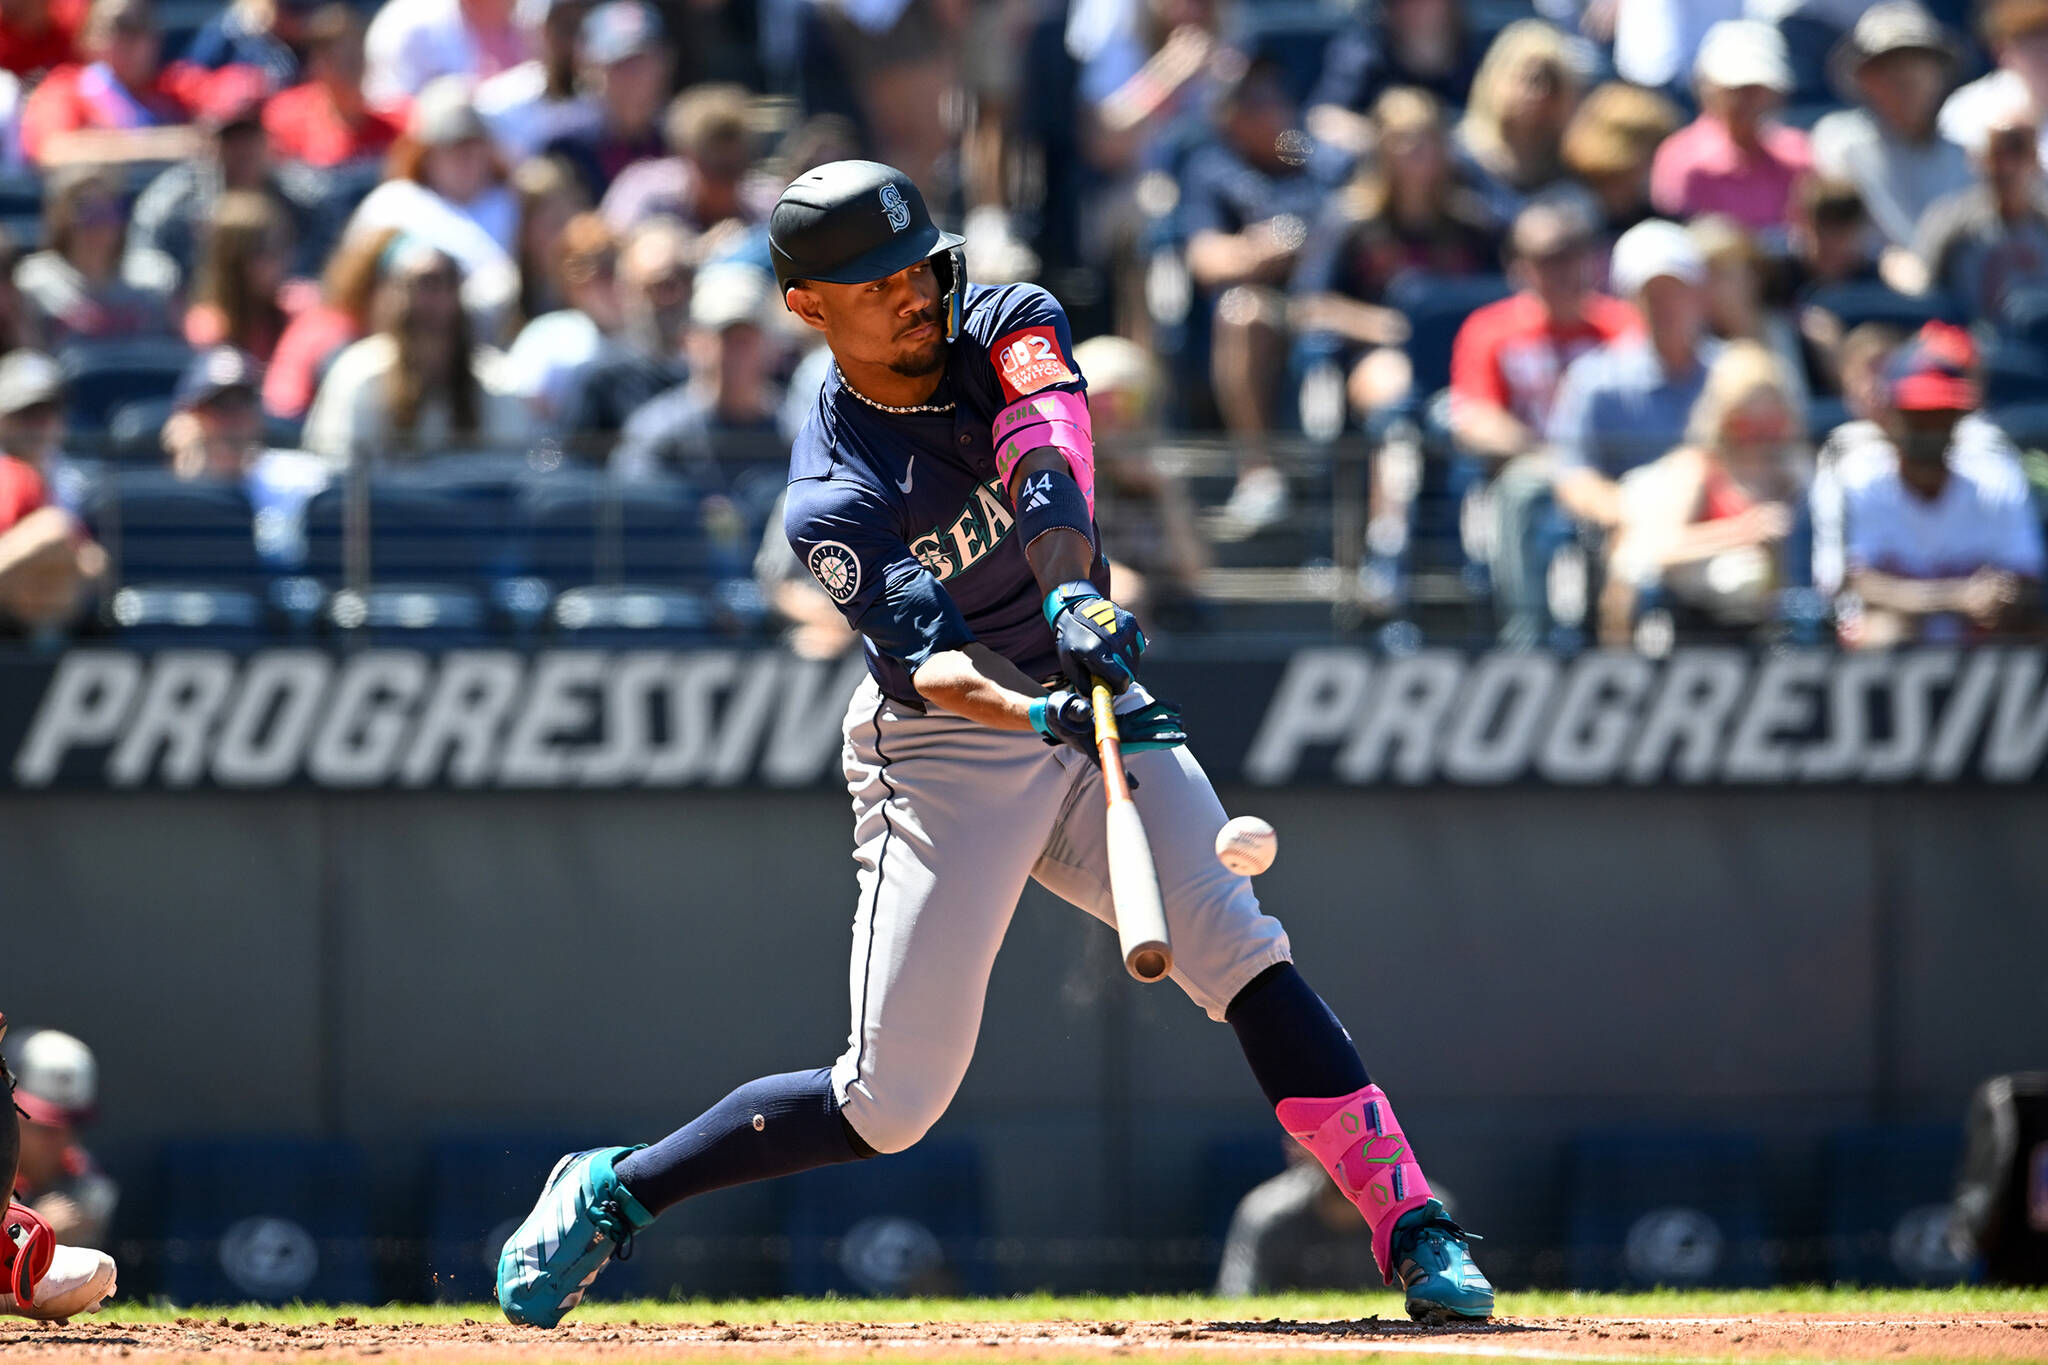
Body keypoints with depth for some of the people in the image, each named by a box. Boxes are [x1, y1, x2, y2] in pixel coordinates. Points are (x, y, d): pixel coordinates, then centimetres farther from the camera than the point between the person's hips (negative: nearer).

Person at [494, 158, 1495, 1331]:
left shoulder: (1006, 327, -6)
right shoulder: (834, 499, -17)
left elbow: (1049, 453, -28)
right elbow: (930, 663, -30)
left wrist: (1075, 593, -47)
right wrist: (1040, 714, -51)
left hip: (1088, 696, 4)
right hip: (946, 760, -4)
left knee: (1237, 945, -18)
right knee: (892, 1102, -5)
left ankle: (1412, 1227, -20)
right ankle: (612, 1193, 13)